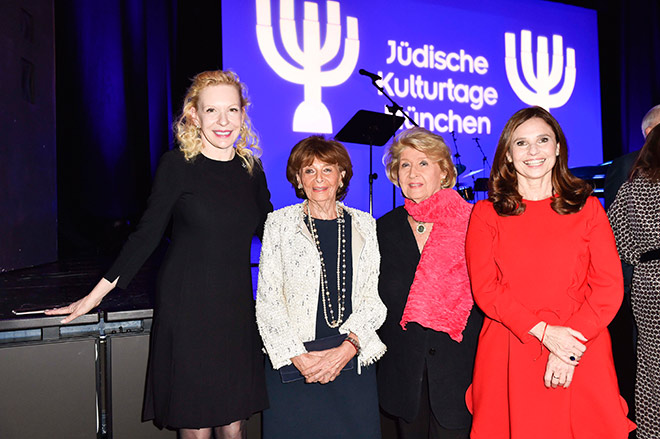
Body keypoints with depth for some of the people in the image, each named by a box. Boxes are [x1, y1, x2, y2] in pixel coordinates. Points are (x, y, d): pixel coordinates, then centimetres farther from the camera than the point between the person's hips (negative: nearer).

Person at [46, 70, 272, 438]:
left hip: (237, 310, 4)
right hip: (187, 309, -3)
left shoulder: (251, 169, 6)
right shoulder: (177, 165, -5)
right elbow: (147, 234, -2)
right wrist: (98, 293, -1)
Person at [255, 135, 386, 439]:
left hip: (353, 361, 2)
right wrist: (298, 357, -10)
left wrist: (348, 348, -11)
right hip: (292, 363, -1)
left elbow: (374, 297, 3)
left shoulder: (364, 225, 8)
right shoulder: (279, 223, 3)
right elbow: (267, 300, 0)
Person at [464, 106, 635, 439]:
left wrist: (572, 340, -12)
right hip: (508, 357, 0)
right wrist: (544, 332, -14)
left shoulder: (587, 208, 7)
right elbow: (485, 288, -3)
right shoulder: (486, 214, 5)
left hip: (581, 355, 1)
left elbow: (610, 286, 0)